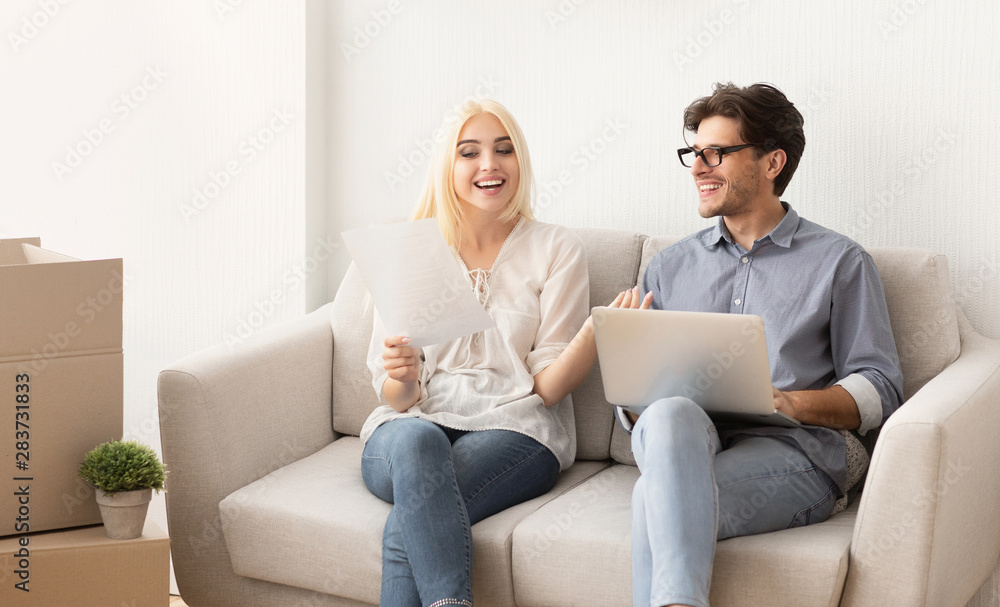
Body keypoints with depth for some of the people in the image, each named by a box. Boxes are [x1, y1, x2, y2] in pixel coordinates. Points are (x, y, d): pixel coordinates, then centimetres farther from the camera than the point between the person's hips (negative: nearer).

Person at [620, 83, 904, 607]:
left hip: (795, 449, -3)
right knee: (672, 415, -37)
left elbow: (879, 391, 5)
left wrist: (788, 401, -13)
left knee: (659, 499, -35)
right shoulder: (670, 266, 25)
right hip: (684, 444, 3)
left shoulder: (839, 262, 14)